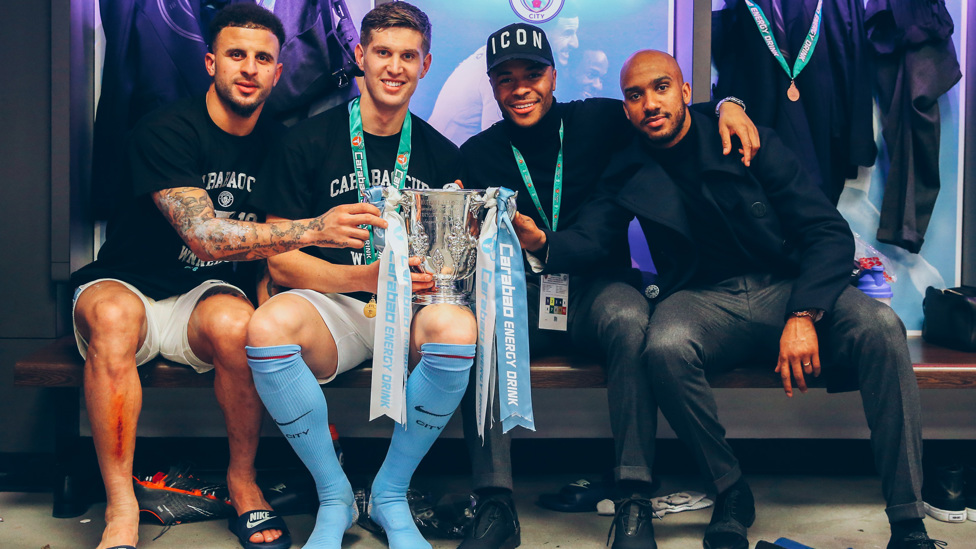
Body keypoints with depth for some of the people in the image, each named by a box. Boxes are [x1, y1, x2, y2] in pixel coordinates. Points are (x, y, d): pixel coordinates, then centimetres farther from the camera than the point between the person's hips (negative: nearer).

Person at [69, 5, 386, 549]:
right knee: (111, 318, -38)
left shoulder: (276, 143, 3)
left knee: (235, 323, -33)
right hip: (127, 285, -2)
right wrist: (315, 229, -36)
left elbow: (270, 240, 11)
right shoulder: (166, 131, -15)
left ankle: (244, 479, -11)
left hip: (204, 297, 3)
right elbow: (202, 235, -28)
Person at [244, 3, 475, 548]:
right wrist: (364, 277, -17)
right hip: (331, 304, -1)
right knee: (268, 326, -35)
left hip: (411, 310, 1)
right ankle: (334, 497, -12)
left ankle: (391, 493, -11)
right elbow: (281, 260, -2)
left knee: (458, 329, -35)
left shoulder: (442, 155, 9)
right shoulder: (308, 142, 2)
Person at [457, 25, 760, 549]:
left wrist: (726, 105, -10)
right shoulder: (478, 154, 9)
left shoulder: (597, 122, 6)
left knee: (630, 320, -36)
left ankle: (634, 500, -32)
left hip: (597, 288, -1)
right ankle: (495, 505, -28)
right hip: (522, 295, 1)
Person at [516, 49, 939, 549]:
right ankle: (731, 494, -13)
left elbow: (830, 233, -5)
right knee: (666, 348, -35)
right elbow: (591, 241, -5)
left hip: (785, 288, 0)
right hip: (702, 300, 0)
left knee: (879, 325, -29)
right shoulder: (630, 173, 8)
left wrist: (803, 315, -20)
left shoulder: (751, 146, -1)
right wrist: (543, 241, -28)